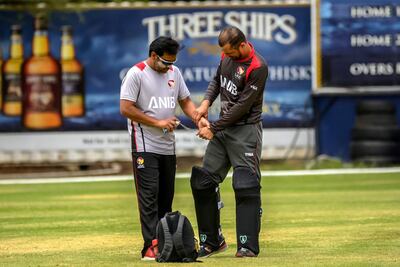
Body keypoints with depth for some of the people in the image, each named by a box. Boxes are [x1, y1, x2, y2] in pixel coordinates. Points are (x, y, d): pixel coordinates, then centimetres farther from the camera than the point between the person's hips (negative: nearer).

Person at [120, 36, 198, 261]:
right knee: (149, 194, -13)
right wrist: (158, 122, -15)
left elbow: (185, 101, 18)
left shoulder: (174, 73, 11)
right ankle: (151, 246, -17)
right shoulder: (137, 74, -9)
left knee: (166, 197, 8)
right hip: (145, 146, -7)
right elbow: (126, 108, -14)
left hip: (168, 147, 7)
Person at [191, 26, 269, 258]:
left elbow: (242, 106, -19)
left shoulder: (257, 67, -18)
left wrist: (214, 128, -15)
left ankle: (248, 245, -10)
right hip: (223, 128, 8)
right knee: (203, 182, 6)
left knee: (245, 186, -12)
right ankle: (212, 241, 15)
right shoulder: (227, 55, 5)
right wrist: (206, 102, 2)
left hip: (245, 129, -8)